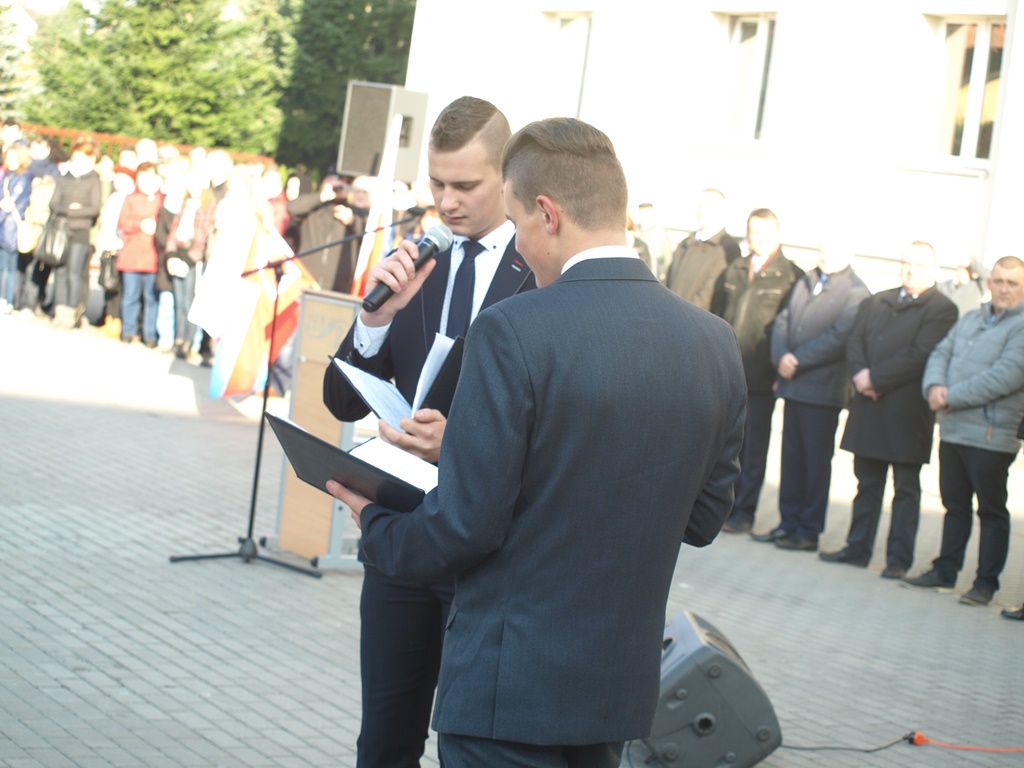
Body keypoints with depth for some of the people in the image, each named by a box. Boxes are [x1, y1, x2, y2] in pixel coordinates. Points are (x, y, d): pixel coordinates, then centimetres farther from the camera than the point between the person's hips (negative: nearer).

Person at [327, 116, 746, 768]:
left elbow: (465, 526, -17)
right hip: (623, 684, 7)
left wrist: (374, 524, 3)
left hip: (512, 688, -6)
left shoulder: (514, 331, -18)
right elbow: (704, 519, 9)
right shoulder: (716, 342, 0)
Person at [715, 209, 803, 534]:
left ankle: (743, 512, 9)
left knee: (753, 449, 2)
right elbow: (716, 318, 17)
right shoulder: (733, 272, 13)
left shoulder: (791, 276, -2)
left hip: (761, 379, -4)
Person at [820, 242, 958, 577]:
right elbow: (855, 340, 7)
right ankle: (858, 548, 19)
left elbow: (919, 355, -15)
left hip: (907, 411, -6)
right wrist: (860, 373, -12)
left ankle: (899, 559, 5)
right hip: (869, 406, 6)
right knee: (867, 484, 12)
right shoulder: (877, 303, 16)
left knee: (906, 488, 2)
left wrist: (875, 378, -15)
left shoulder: (942, 309, -5)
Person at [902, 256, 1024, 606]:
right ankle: (945, 571, 24)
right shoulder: (970, 319, 16)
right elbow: (941, 353, 11)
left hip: (990, 436, -7)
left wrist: (952, 397, -16)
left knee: (991, 511, 3)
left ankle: (986, 583, 10)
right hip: (952, 429, 7)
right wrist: (935, 386, -11)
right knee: (955, 505, 15)